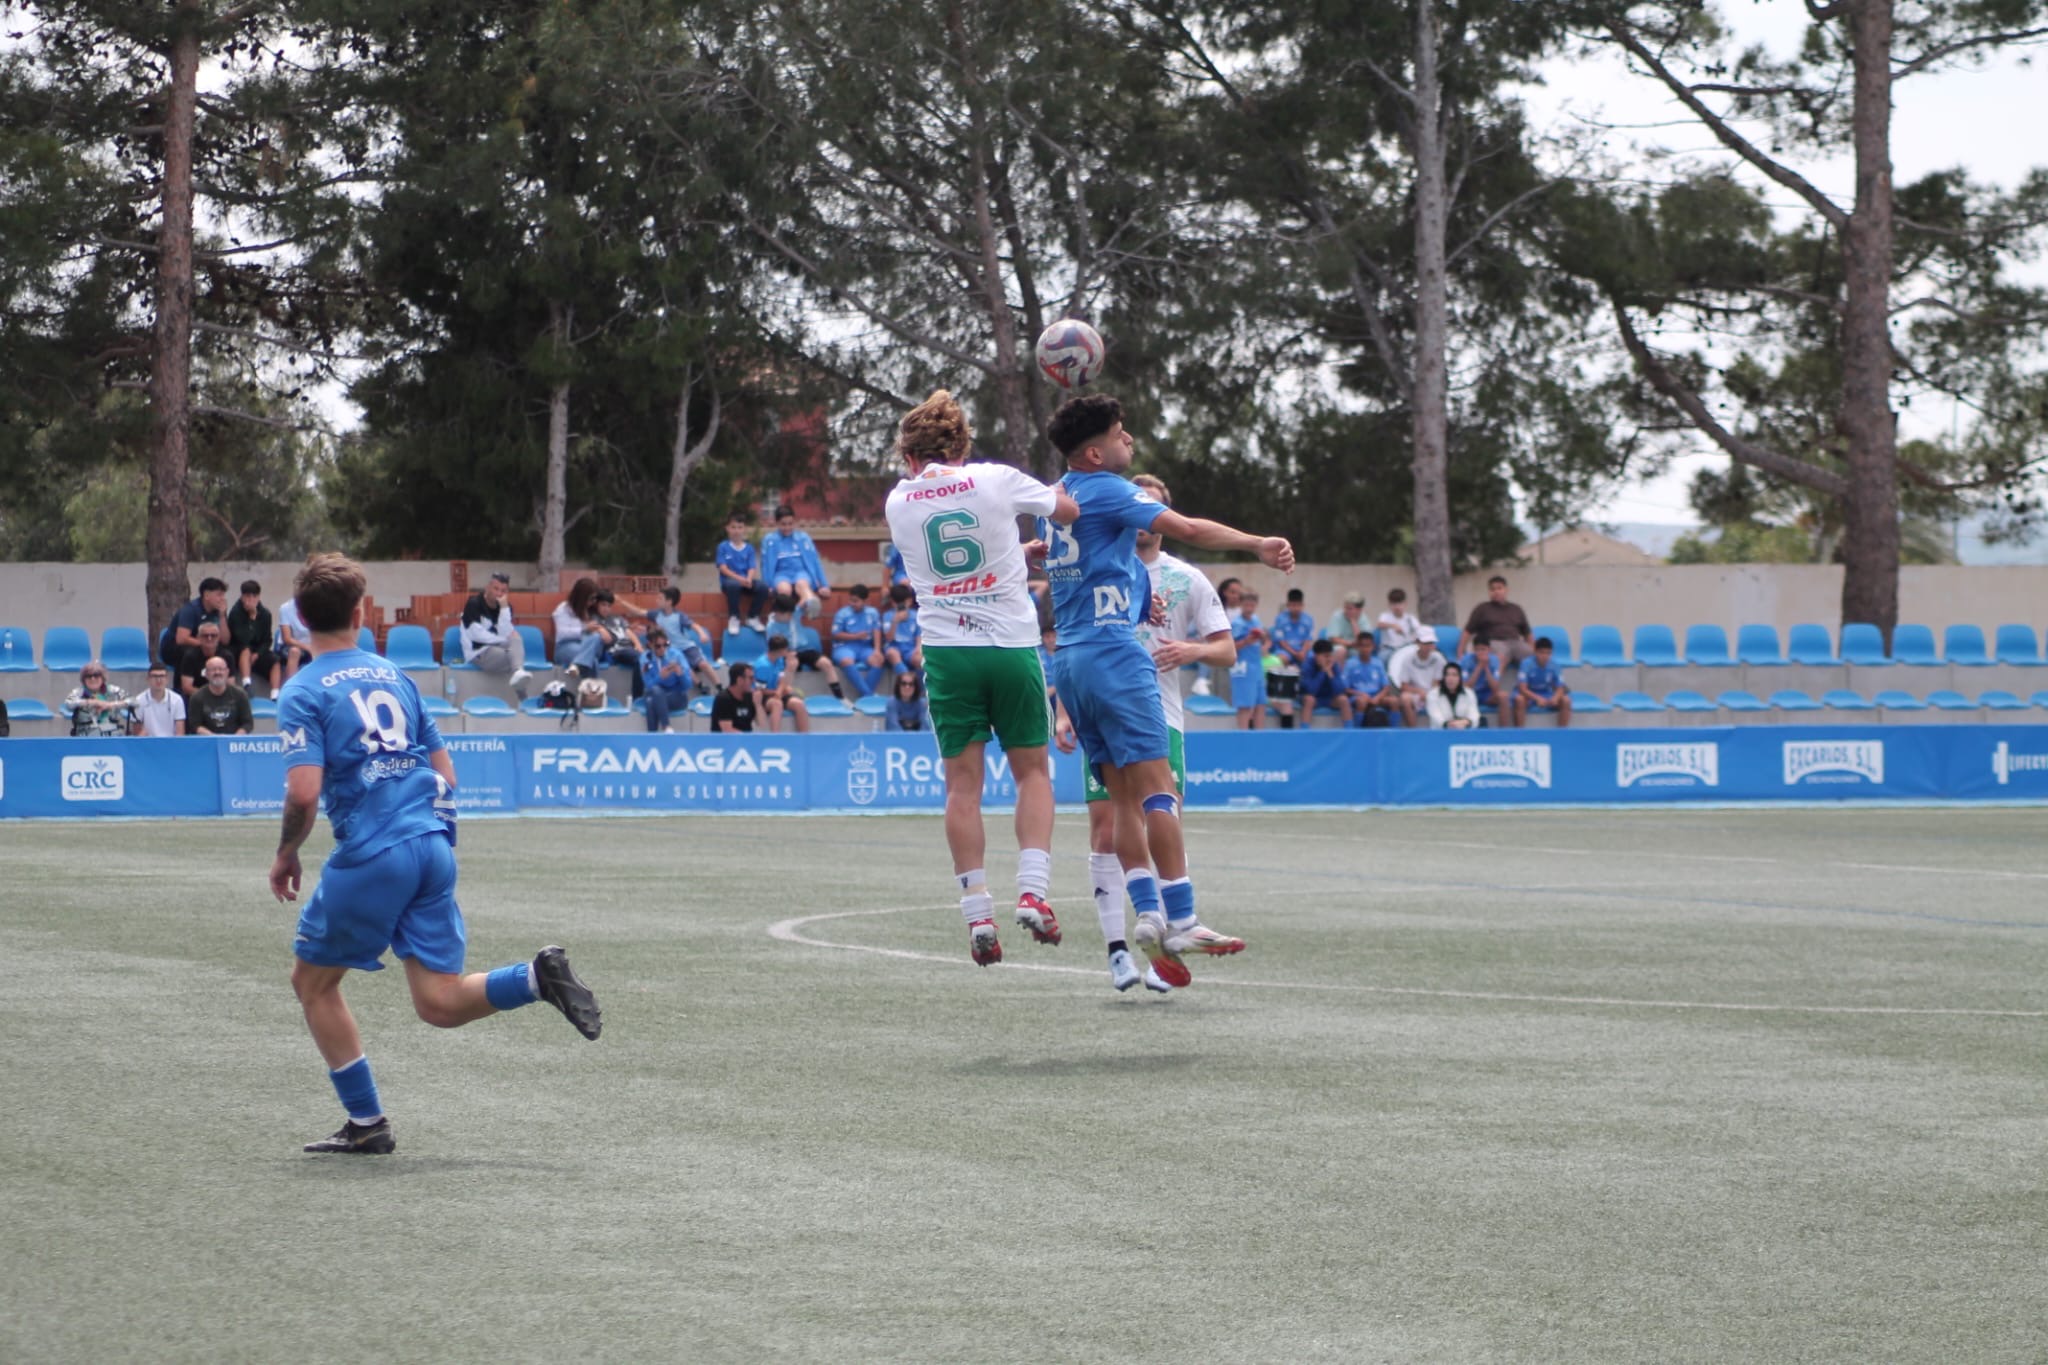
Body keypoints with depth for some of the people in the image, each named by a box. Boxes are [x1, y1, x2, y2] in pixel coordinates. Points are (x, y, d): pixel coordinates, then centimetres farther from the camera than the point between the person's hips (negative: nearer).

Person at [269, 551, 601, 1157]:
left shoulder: (303, 693, -4)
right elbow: (444, 772, 18)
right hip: (434, 846, 6)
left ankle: (367, 1123, 14)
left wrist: (285, 856, 1)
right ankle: (538, 976, -19)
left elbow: (304, 792, -15)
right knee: (438, 1003, 4)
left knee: (312, 981, 14)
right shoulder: (393, 676, 16)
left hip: (371, 857, -6)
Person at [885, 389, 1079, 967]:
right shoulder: (996, 480, -1)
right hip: (1012, 646, -1)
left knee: (963, 783, 4)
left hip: (946, 652, 1)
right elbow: (1071, 511, 10)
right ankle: (1032, 891, -6)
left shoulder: (898, 502, 6)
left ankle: (978, 915, -2)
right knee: (1032, 770, 10)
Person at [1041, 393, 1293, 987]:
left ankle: (1147, 912, -4)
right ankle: (1180, 920, -15)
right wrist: (1258, 545, -9)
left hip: (1067, 659, 9)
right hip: (1113, 653, -9)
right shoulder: (1107, 490, -7)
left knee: (1125, 798, 6)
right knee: (1157, 788, -10)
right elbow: (1190, 529, -14)